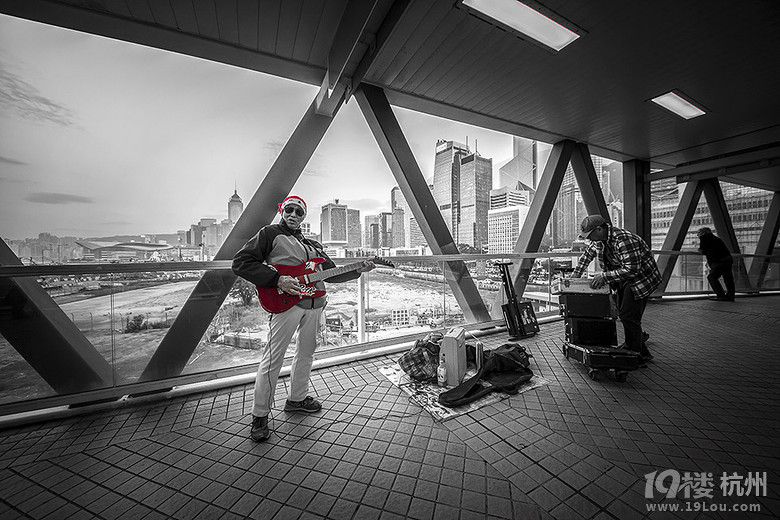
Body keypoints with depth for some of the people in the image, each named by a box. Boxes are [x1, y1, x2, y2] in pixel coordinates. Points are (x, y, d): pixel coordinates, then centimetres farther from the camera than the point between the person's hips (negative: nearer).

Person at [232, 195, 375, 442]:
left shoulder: (312, 244, 20)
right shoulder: (270, 233, 3)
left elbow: (331, 272, 19)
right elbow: (241, 262, -6)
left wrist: (358, 270, 5)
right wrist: (277, 280, -16)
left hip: (315, 304, 7)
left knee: (306, 352, 16)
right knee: (273, 358, -2)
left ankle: (297, 398, 36)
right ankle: (260, 415, 17)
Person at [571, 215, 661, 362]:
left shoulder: (624, 240, -32)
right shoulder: (598, 239, -4)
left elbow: (632, 270, -33)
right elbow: (587, 254, 13)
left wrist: (604, 276, -33)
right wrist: (576, 273, 6)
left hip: (641, 278, -9)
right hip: (624, 279, 9)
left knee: (629, 317, -10)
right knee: (623, 313, 18)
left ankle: (639, 355, 6)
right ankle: (639, 336, 44)